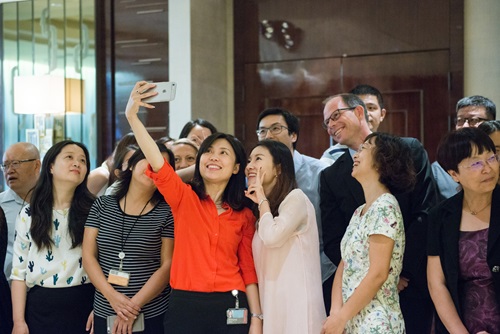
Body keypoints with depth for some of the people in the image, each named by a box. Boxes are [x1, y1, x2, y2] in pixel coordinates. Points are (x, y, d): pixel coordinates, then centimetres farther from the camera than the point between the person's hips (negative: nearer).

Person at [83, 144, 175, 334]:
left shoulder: (167, 213, -3)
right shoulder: (102, 205, 4)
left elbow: (167, 266, -7)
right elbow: (88, 256, 0)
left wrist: (134, 305, -15)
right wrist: (112, 296, -14)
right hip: (104, 313, 2)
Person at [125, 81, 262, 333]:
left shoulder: (244, 215, 7)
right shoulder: (184, 198, 2)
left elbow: (249, 269, 7)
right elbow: (158, 163, -15)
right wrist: (132, 116, -27)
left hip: (230, 308, 1)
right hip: (185, 306, -1)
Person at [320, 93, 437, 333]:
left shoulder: (409, 150, 1)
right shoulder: (331, 177, 7)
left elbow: (426, 213, -5)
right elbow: (332, 242, 3)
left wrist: (402, 269, -11)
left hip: (413, 283, -1)